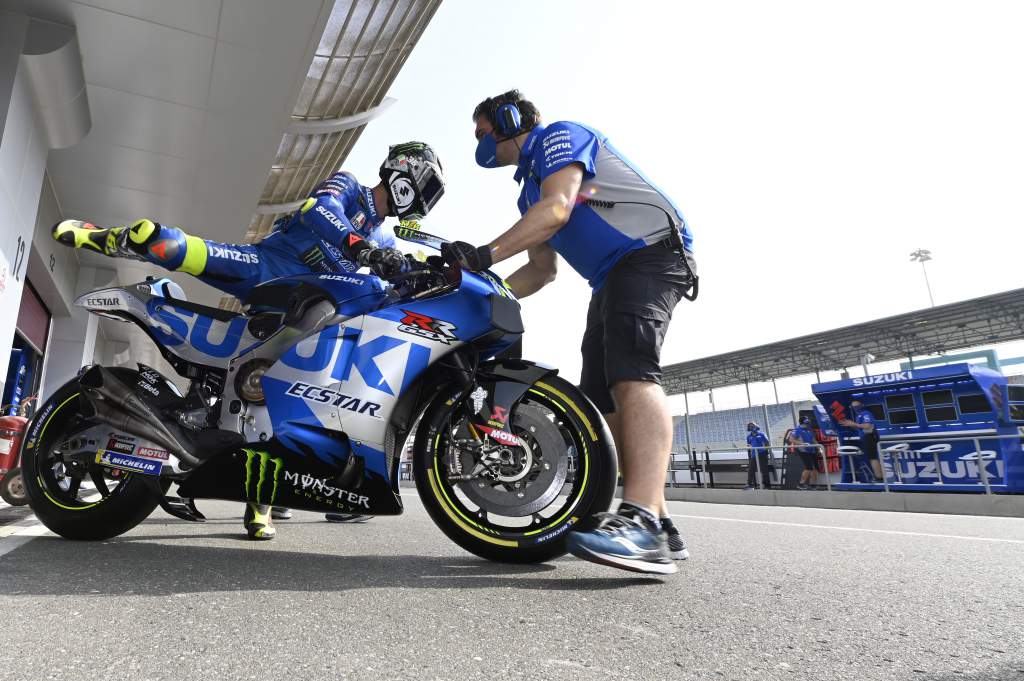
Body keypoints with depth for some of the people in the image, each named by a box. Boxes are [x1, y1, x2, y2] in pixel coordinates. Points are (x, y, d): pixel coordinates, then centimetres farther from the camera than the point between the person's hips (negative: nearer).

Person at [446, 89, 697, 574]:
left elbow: (557, 209, -18)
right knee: (602, 399, 0)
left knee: (630, 372, -30)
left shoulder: (558, 135, 2)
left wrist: (485, 254, -25)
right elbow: (543, 270, 24)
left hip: (651, 249, -9)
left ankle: (643, 522, -41)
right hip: (611, 280, 9)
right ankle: (659, 527, 2)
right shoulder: (529, 190, 27)